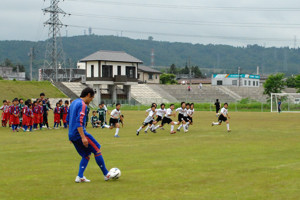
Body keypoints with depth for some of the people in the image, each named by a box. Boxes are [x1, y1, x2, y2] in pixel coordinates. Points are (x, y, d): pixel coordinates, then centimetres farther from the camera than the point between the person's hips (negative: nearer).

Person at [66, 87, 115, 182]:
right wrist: (83, 137, -26)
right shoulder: (82, 105, -12)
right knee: (97, 150, -1)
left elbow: (68, 119, 23)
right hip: (79, 134, -9)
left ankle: (80, 177, 1)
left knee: (86, 155, 13)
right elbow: (79, 122, -23)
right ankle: (106, 174, 3)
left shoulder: (74, 102, 17)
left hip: (72, 135, 9)